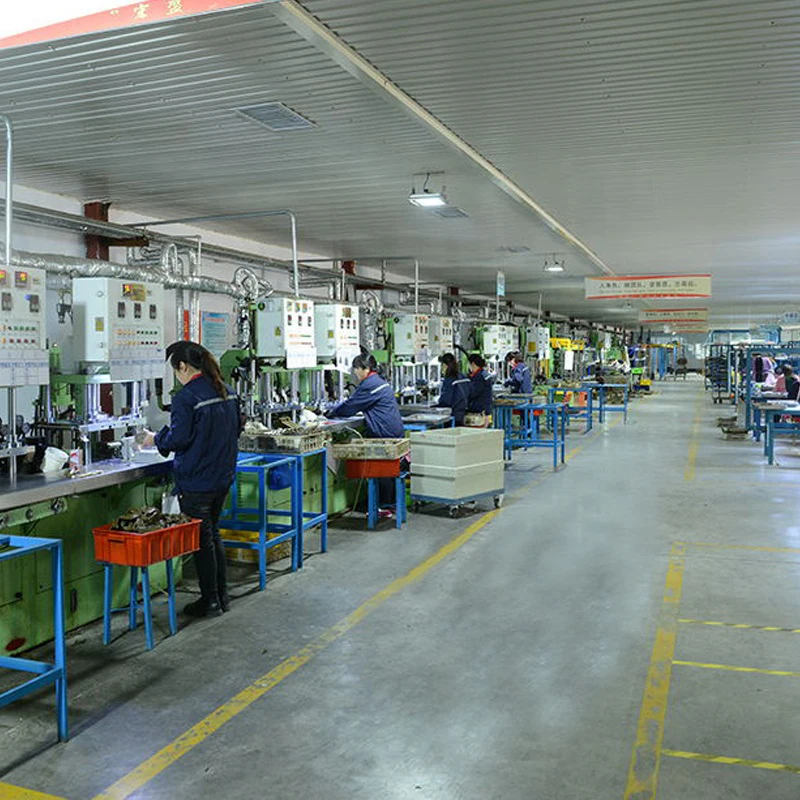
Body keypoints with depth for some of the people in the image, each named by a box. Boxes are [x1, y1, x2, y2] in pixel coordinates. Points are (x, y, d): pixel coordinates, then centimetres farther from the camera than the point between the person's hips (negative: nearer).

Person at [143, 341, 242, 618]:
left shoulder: (186, 397, -18)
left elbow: (178, 438, -20)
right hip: (223, 476, 8)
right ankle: (222, 595, 26)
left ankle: (210, 602, 13)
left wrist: (156, 439, -1)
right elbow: (236, 428, 14)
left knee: (201, 540, 4)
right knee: (213, 534, 20)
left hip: (196, 481, -8)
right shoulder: (227, 392, 6)